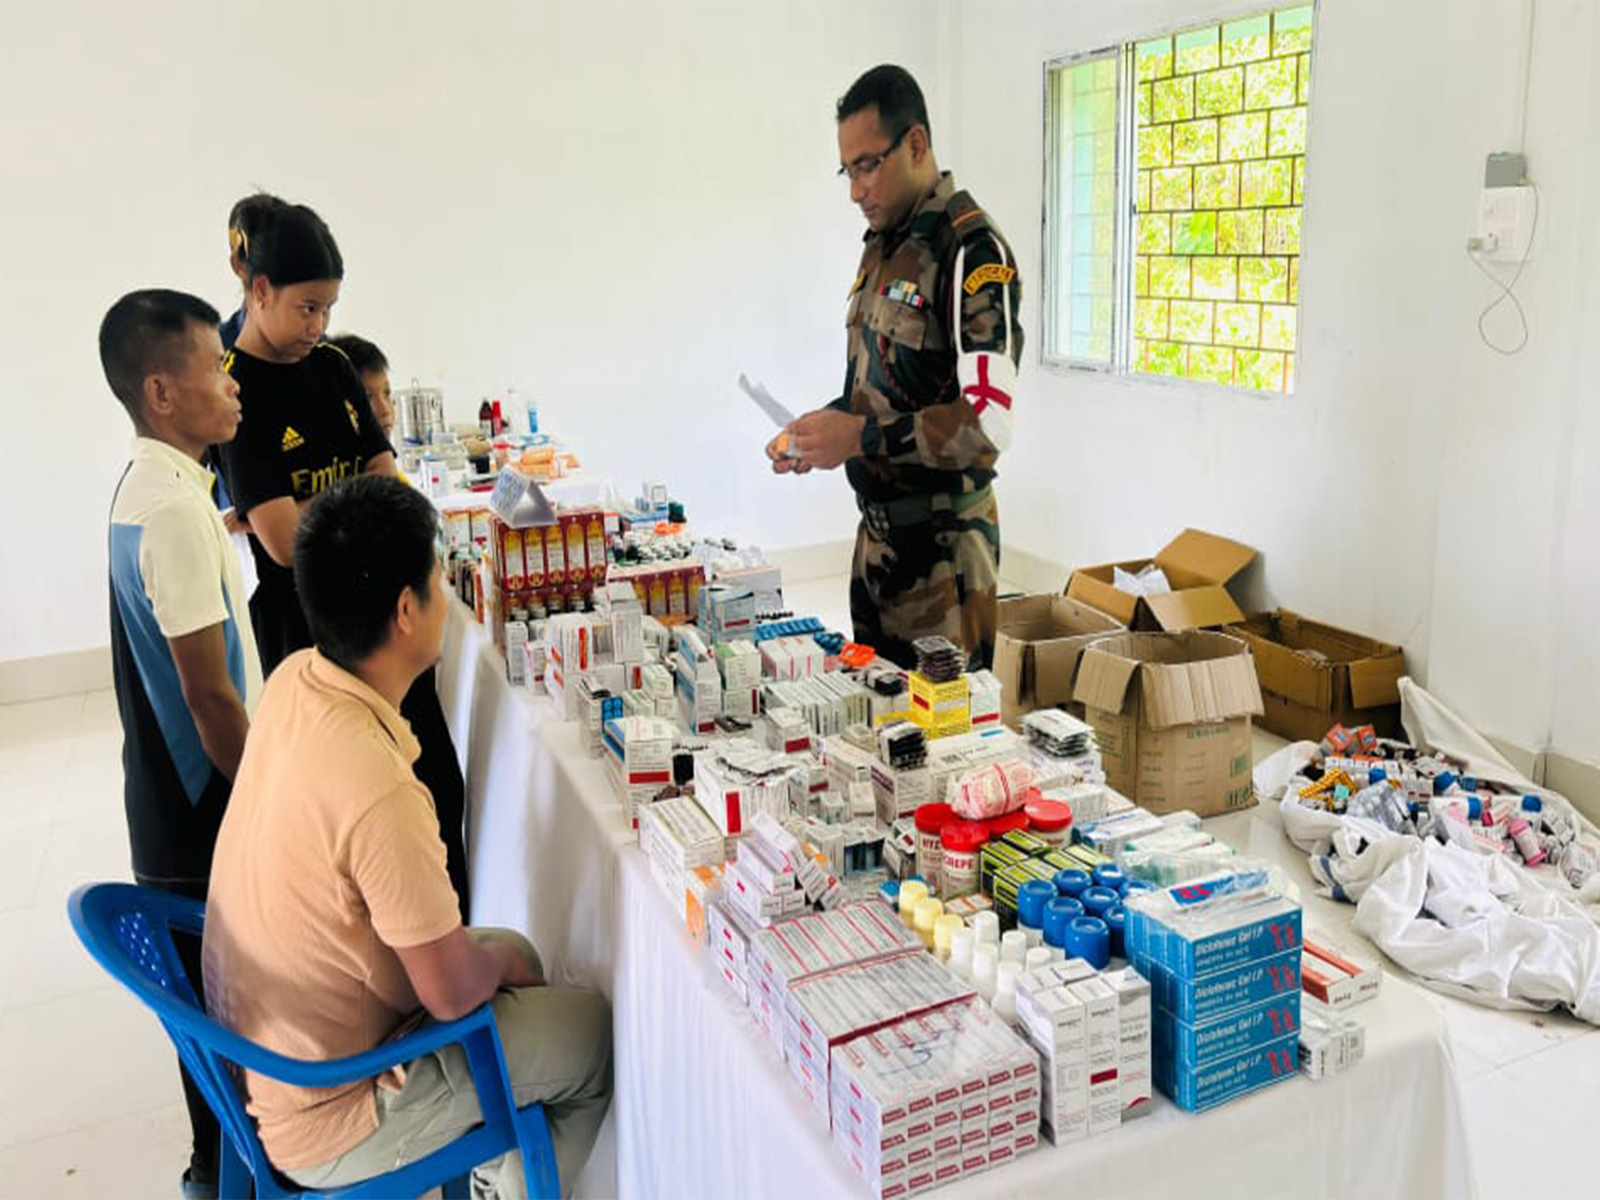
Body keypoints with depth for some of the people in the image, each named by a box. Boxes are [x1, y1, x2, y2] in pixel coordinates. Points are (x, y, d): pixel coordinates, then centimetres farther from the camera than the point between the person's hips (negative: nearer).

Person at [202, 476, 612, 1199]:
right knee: (602, 1031, 5)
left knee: (511, 954, 24)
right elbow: (452, 994, -24)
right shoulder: (379, 792, -38)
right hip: (324, 1124, -8)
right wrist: (500, 958, -6)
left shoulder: (292, 681, -12)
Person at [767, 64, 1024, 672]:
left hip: (942, 541, -9)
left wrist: (861, 437, -24)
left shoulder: (971, 252, -16)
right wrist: (821, 428, 3)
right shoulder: (881, 247, 12)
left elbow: (988, 423, -25)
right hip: (877, 530, 9)